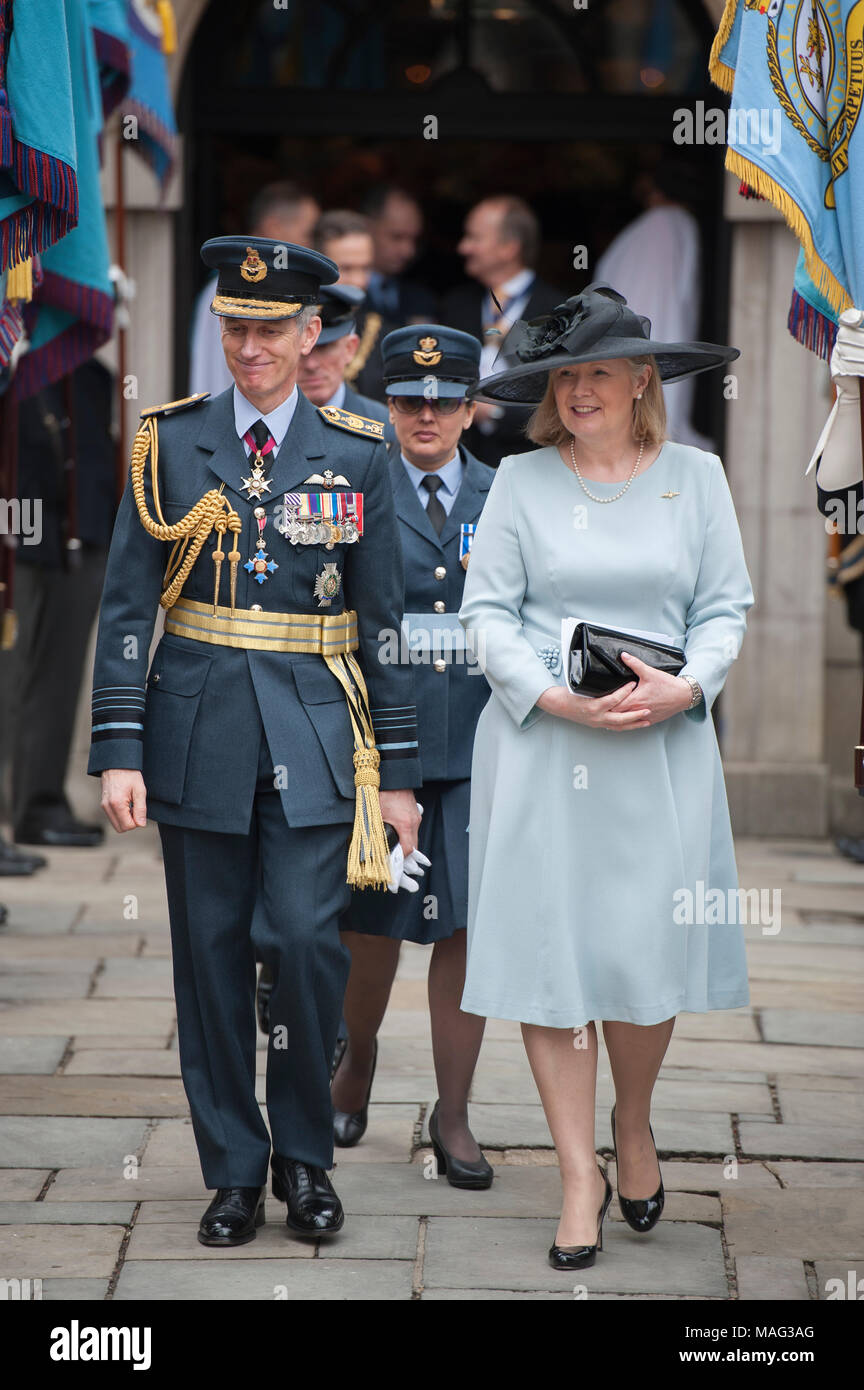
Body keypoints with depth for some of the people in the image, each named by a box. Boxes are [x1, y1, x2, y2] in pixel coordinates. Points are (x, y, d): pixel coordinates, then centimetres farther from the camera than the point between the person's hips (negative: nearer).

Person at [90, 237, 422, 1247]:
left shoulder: (354, 454, 5)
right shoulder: (170, 444, 4)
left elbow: (382, 622, 7)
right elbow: (126, 606, 2)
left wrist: (397, 772, 5)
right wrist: (119, 750, -6)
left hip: (314, 737, -1)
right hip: (198, 729, 1)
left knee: (309, 938, -10)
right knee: (211, 950, 4)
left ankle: (304, 1155, 10)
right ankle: (233, 1172, 17)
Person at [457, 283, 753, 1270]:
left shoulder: (695, 477, 7)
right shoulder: (521, 481, 3)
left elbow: (727, 606, 7)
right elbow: (486, 611, 1)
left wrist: (685, 687, -11)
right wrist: (557, 696, -13)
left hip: (662, 748, 1)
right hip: (538, 746, -1)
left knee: (650, 948, 0)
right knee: (547, 950, -2)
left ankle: (634, 1125, 28)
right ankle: (579, 1175, 6)